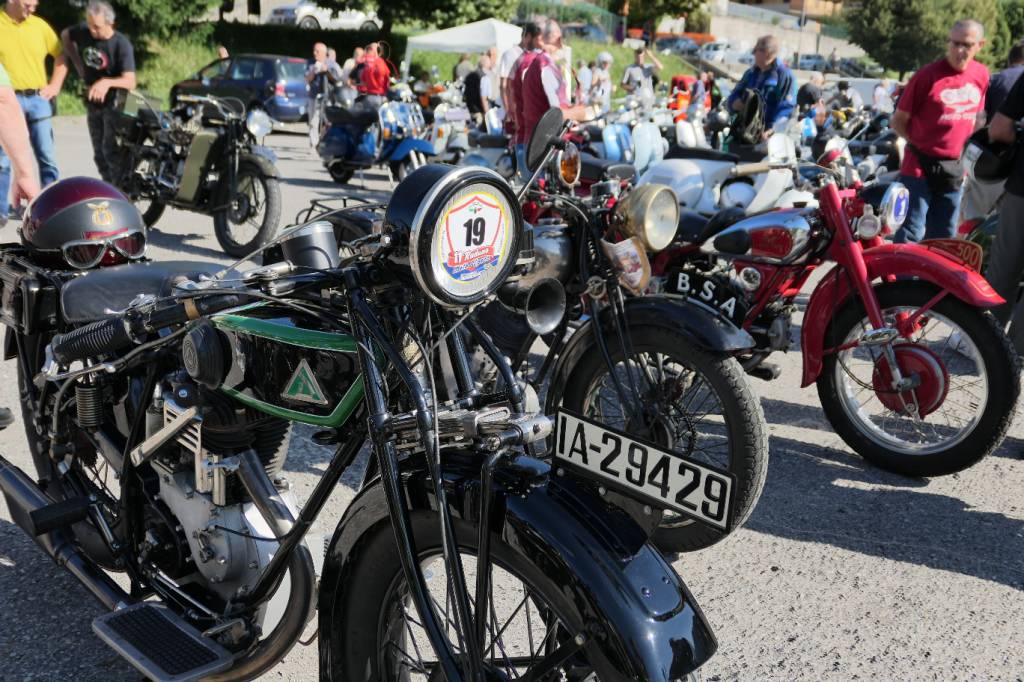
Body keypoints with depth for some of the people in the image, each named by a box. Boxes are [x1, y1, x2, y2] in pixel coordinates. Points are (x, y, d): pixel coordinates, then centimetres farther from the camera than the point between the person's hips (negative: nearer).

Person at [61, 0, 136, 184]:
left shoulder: (122, 44, -22)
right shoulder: (83, 31, -7)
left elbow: (130, 82, -30)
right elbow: (65, 35, 18)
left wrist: (108, 82, -47)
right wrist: (78, 64, 9)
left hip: (114, 102, -6)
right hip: (92, 101, 6)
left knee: (111, 149, -17)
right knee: (99, 153, 12)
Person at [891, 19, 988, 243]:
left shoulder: (982, 75, 3)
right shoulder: (928, 75, -13)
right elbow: (898, 121, -7)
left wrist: (966, 149, 8)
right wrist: (921, 143, -11)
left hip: (954, 169, 6)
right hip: (920, 167, -6)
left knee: (943, 237, 16)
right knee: (910, 237, -5)